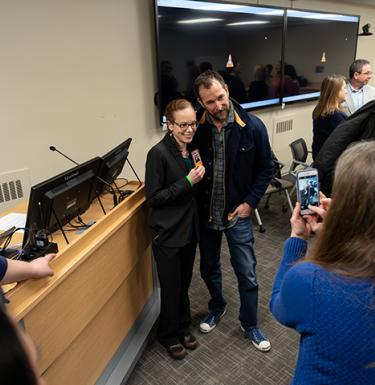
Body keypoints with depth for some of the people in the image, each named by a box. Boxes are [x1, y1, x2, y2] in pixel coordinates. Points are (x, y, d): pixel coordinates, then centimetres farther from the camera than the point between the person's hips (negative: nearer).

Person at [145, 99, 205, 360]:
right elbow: (152, 198, -19)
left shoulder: (192, 148, 3)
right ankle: (169, 336, 33)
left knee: (184, 284, 20)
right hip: (168, 233, -6)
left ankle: (183, 328, 42)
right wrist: (187, 182, -23)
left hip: (190, 229, 6)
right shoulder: (159, 153, -18)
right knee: (172, 288, 9)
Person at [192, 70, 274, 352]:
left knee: (247, 274, 8)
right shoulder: (196, 127, -11)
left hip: (238, 213, -2)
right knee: (209, 268, 20)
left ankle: (250, 325, 33)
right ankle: (217, 307, 49)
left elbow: (266, 168, -3)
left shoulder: (252, 127, -14)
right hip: (205, 213, 2)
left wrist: (250, 202, -7)